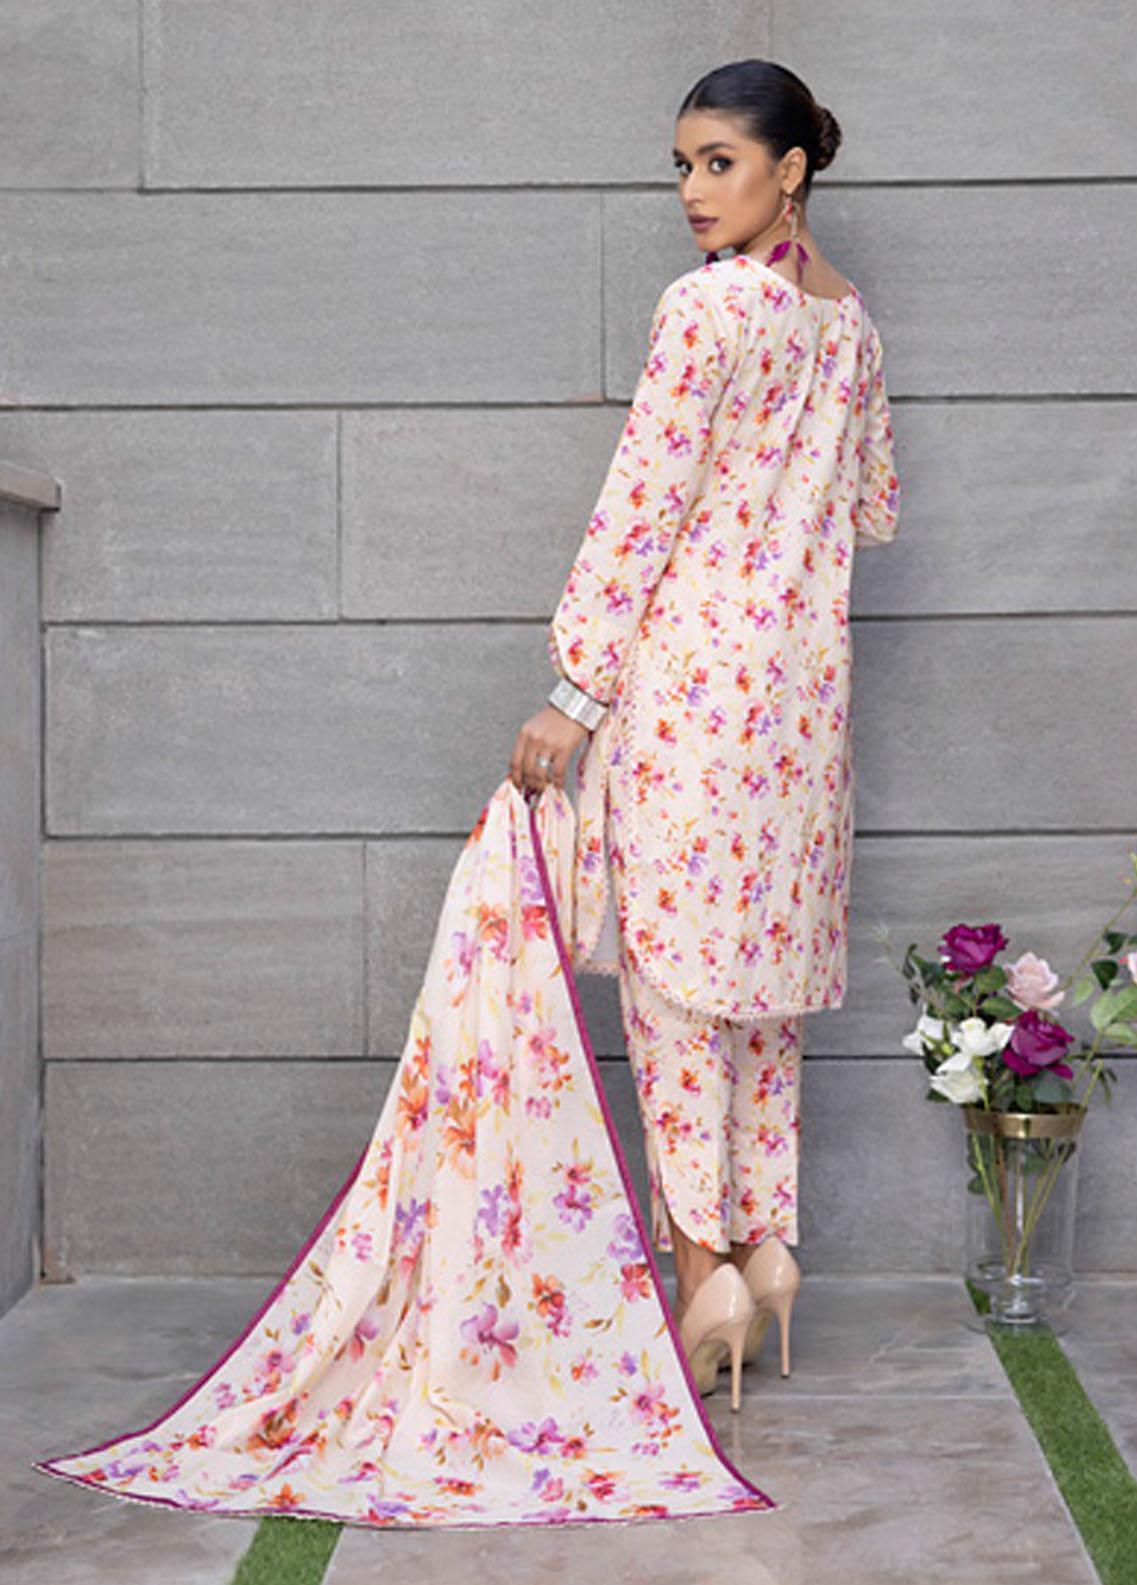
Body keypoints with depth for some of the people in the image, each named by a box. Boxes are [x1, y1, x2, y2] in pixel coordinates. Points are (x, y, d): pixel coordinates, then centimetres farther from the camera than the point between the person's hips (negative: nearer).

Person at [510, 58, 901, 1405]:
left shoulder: (708, 305, -12)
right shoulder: (850, 318, 12)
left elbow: (641, 510, -14)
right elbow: (874, 511, 19)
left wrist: (573, 693, -12)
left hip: (691, 664, -8)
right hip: (803, 672, 8)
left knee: (675, 965, -3)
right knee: (761, 963, 13)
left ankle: (707, 1271, -3)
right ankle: (766, 1243, 18)